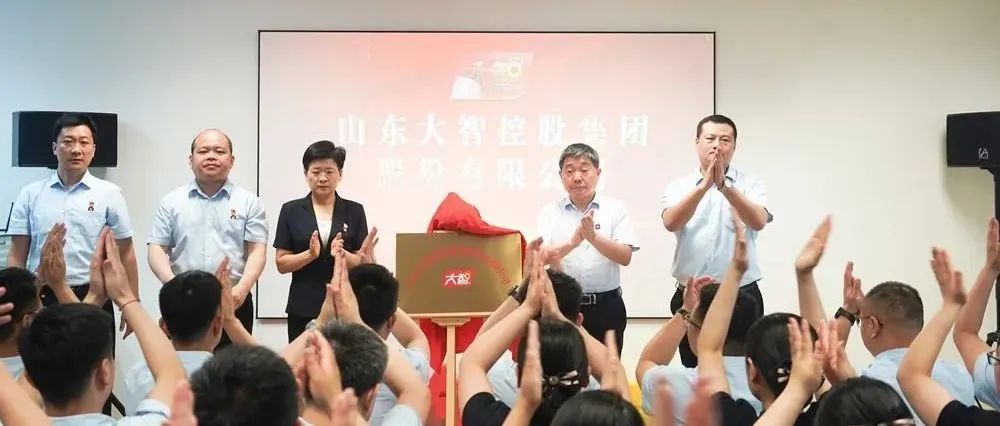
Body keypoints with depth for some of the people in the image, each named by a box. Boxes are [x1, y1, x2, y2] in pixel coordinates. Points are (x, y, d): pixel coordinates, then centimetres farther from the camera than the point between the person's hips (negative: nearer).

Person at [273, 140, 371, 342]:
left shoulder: (354, 211, 4)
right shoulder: (291, 211, 4)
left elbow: (363, 263, 2)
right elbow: (281, 263, 1)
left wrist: (342, 254, -17)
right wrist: (310, 254, -15)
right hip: (303, 308, 0)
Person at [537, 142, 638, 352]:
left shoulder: (615, 208, 3)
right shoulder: (549, 212, 3)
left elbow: (625, 257, -6)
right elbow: (541, 257, -9)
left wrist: (594, 237, -22)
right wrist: (572, 243, -27)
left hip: (606, 305, 0)